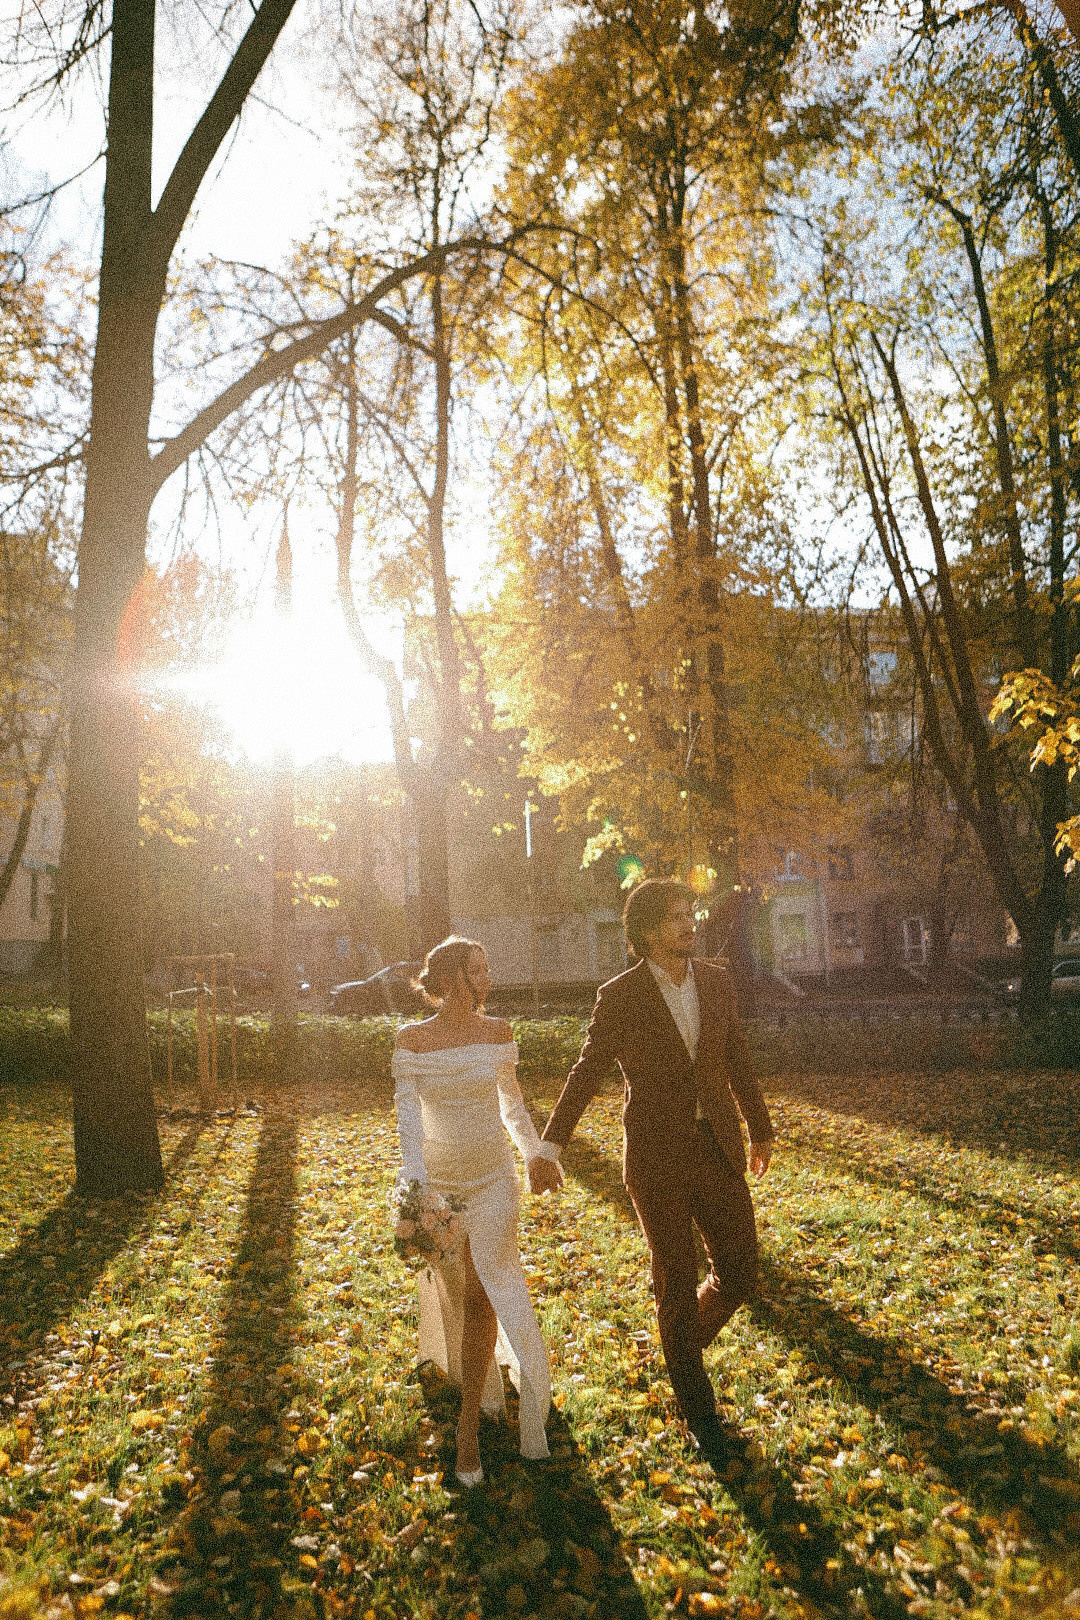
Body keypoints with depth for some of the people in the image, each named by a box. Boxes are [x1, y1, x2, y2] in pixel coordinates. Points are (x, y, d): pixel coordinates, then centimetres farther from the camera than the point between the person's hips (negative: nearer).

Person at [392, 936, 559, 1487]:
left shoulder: (497, 1032, -3)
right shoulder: (411, 1040, -10)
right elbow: (407, 1113, -17)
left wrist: (537, 1154, 15)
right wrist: (414, 1181, -29)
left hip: (493, 1178, 0)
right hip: (438, 1179, 0)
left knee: (482, 1293, -8)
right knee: (452, 1293, 15)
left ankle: (469, 1424, 3)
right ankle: (484, 1386, 42)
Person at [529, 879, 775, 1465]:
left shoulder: (716, 981, 3)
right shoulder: (620, 996, -9)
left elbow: (737, 1059, 13)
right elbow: (586, 1074, -6)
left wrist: (760, 1128, 22)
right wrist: (550, 1146, -15)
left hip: (717, 1149, 4)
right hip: (657, 1158, -4)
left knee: (739, 1273, 7)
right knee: (677, 1282, 7)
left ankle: (683, 1345, 38)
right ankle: (698, 1410, 27)